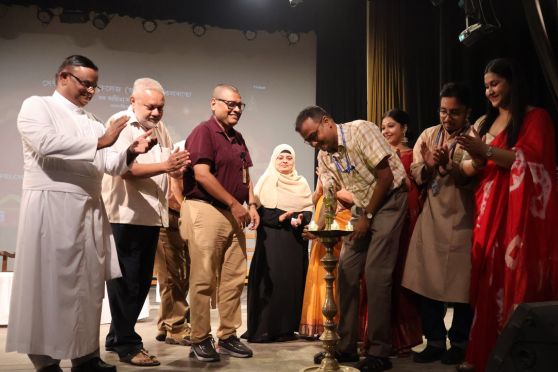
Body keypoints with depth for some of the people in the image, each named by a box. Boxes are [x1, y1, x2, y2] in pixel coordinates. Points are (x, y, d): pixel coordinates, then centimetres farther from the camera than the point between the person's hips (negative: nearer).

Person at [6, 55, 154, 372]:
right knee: (52, 282, -1)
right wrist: (99, 141, -17)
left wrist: (131, 152, -5)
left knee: (89, 284, 8)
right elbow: (45, 143, -17)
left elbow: (109, 165, 13)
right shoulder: (36, 106, 2)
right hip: (52, 206, -6)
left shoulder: (91, 120, 19)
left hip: (91, 209, 6)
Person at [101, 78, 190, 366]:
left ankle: (116, 337, 26)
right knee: (126, 282, -2)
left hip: (151, 216, 8)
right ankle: (127, 345, 9)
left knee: (142, 282, 12)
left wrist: (177, 167, 0)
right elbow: (126, 169, -21)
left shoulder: (160, 127, 14)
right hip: (124, 217, -8)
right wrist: (165, 166, -33)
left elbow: (169, 166, 22)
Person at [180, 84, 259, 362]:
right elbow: (202, 174, -16)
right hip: (206, 211, -8)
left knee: (234, 278, 8)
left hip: (233, 215, 8)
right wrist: (235, 204, -13)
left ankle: (228, 336, 18)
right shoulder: (203, 132, -6)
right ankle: (200, 340, 8)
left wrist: (251, 205, 6)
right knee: (203, 280, -3)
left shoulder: (237, 138, 18)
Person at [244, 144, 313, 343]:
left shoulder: (302, 182, 15)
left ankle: (287, 327, 11)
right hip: (271, 238, -3)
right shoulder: (266, 181, 5)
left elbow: (309, 208, 10)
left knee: (293, 280, 1)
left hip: (295, 239, 3)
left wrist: (301, 219, -11)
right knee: (270, 280, -8)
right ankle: (264, 328, -1)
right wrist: (280, 217, -16)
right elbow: (258, 210, -4)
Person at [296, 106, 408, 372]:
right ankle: (346, 346, 12)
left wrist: (367, 216, -14)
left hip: (389, 201, -7)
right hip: (361, 207, 7)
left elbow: (386, 176, -18)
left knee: (376, 274, -13)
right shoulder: (324, 156, 3)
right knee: (346, 271, 1)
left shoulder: (360, 130, -17)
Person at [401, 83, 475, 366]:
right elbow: (415, 174, 6)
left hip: (461, 220, -4)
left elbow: (470, 177, -16)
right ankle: (434, 341, 18)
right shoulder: (428, 135, 11)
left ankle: (459, 342, 20)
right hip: (431, 217, 4)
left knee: (460, 284, 2)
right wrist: (428, 166, -15)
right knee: (426, 282, 4)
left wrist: (447, 165, -33)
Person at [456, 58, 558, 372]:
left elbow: (533, 159, -12)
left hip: (522, 210, -5)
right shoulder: (486, 123, 19)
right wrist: (477, 159, -3)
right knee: (489, 281, 2)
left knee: (518, 282, -5)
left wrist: (487, 150, -17)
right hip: (490, 209, 5)